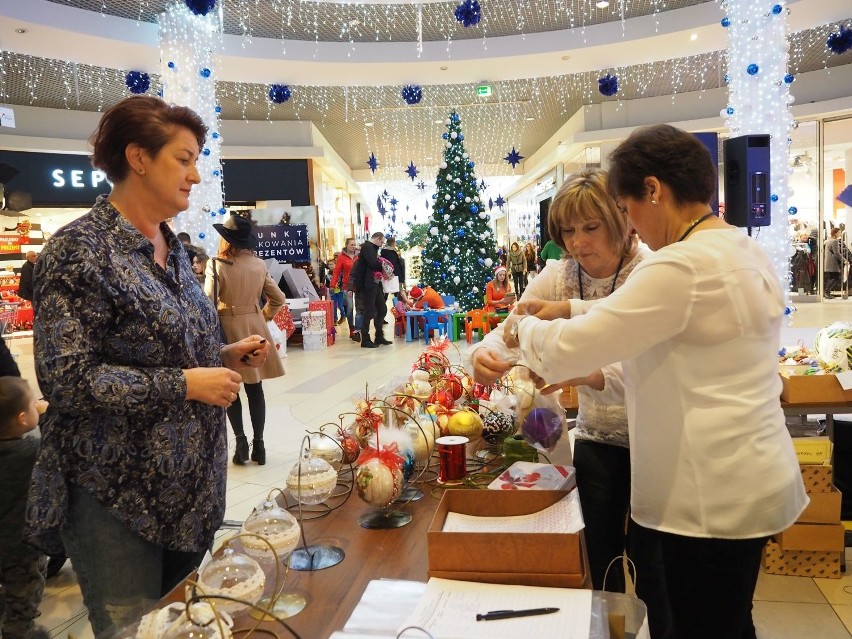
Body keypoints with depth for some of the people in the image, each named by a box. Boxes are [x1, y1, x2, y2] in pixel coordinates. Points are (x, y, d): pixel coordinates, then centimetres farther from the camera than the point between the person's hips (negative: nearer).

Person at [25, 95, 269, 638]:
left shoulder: (172, 249, 8)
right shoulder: (79, 250, -16)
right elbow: (67, 379, -21)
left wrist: (224, 355, 2)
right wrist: (186, 385, -21)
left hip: (191, 482, 7)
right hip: (119, 491, -7)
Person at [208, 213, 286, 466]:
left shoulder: (217, 265, -12)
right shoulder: (259, 264, 1)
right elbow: (278, 299, 5)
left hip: (227, 328, -3)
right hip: (255, 327, 4)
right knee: (255, 388, 9)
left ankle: (241, 439, 3)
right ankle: (258, 444, 14)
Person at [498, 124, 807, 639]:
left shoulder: (682, 267, -24)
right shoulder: (742, 251, 8)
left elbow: (568, 351, -22)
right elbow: (644, 317, 21)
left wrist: (526, 328, -2)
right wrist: (572, 310, 14)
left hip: (712, 495, -10)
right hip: (746, 481, 10)